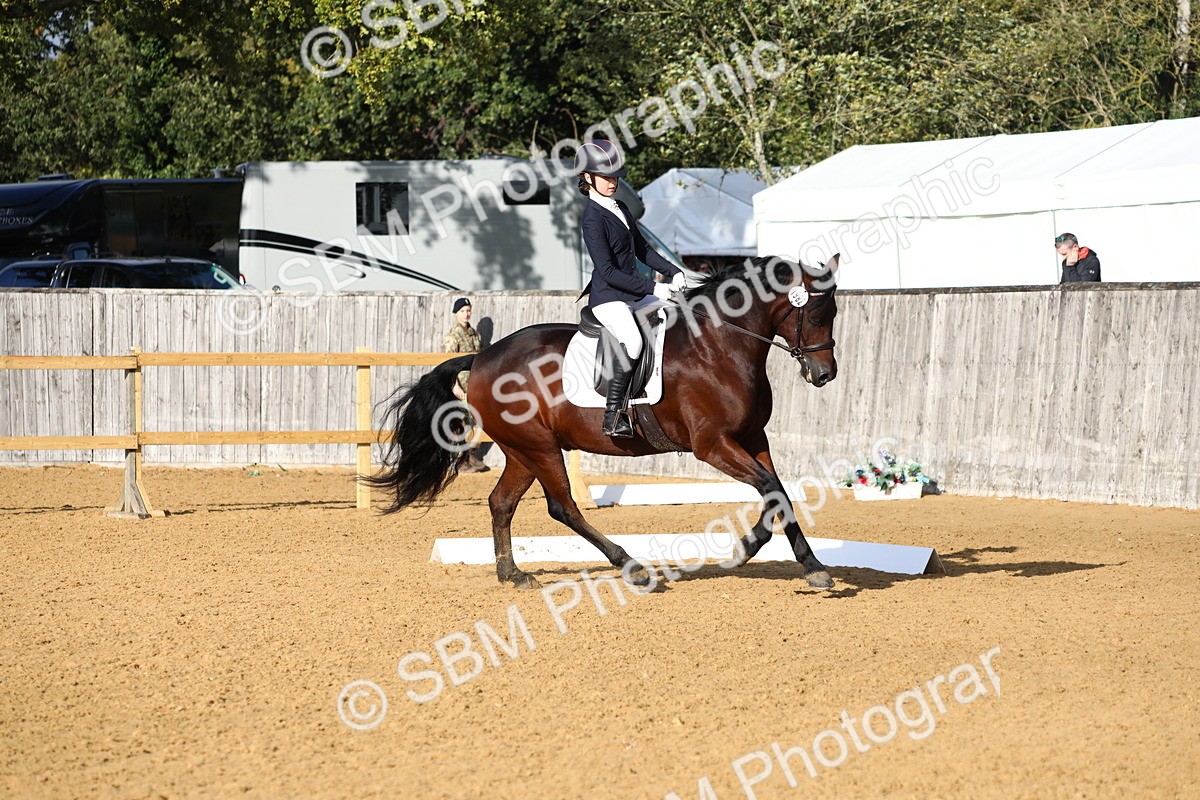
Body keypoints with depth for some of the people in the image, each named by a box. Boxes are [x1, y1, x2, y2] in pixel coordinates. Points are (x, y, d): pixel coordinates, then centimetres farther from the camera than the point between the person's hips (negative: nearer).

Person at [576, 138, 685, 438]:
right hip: (608, 297, -9)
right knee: (632, 340, -34)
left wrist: (673, 271, 8)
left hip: (634, 295, 10)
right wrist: (652, 288, -20)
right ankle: (613, 416, -30)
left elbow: (642, 249, 23)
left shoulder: (620, 208, 14)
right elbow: (608, 271, -19)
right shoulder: (593, 218, -13)